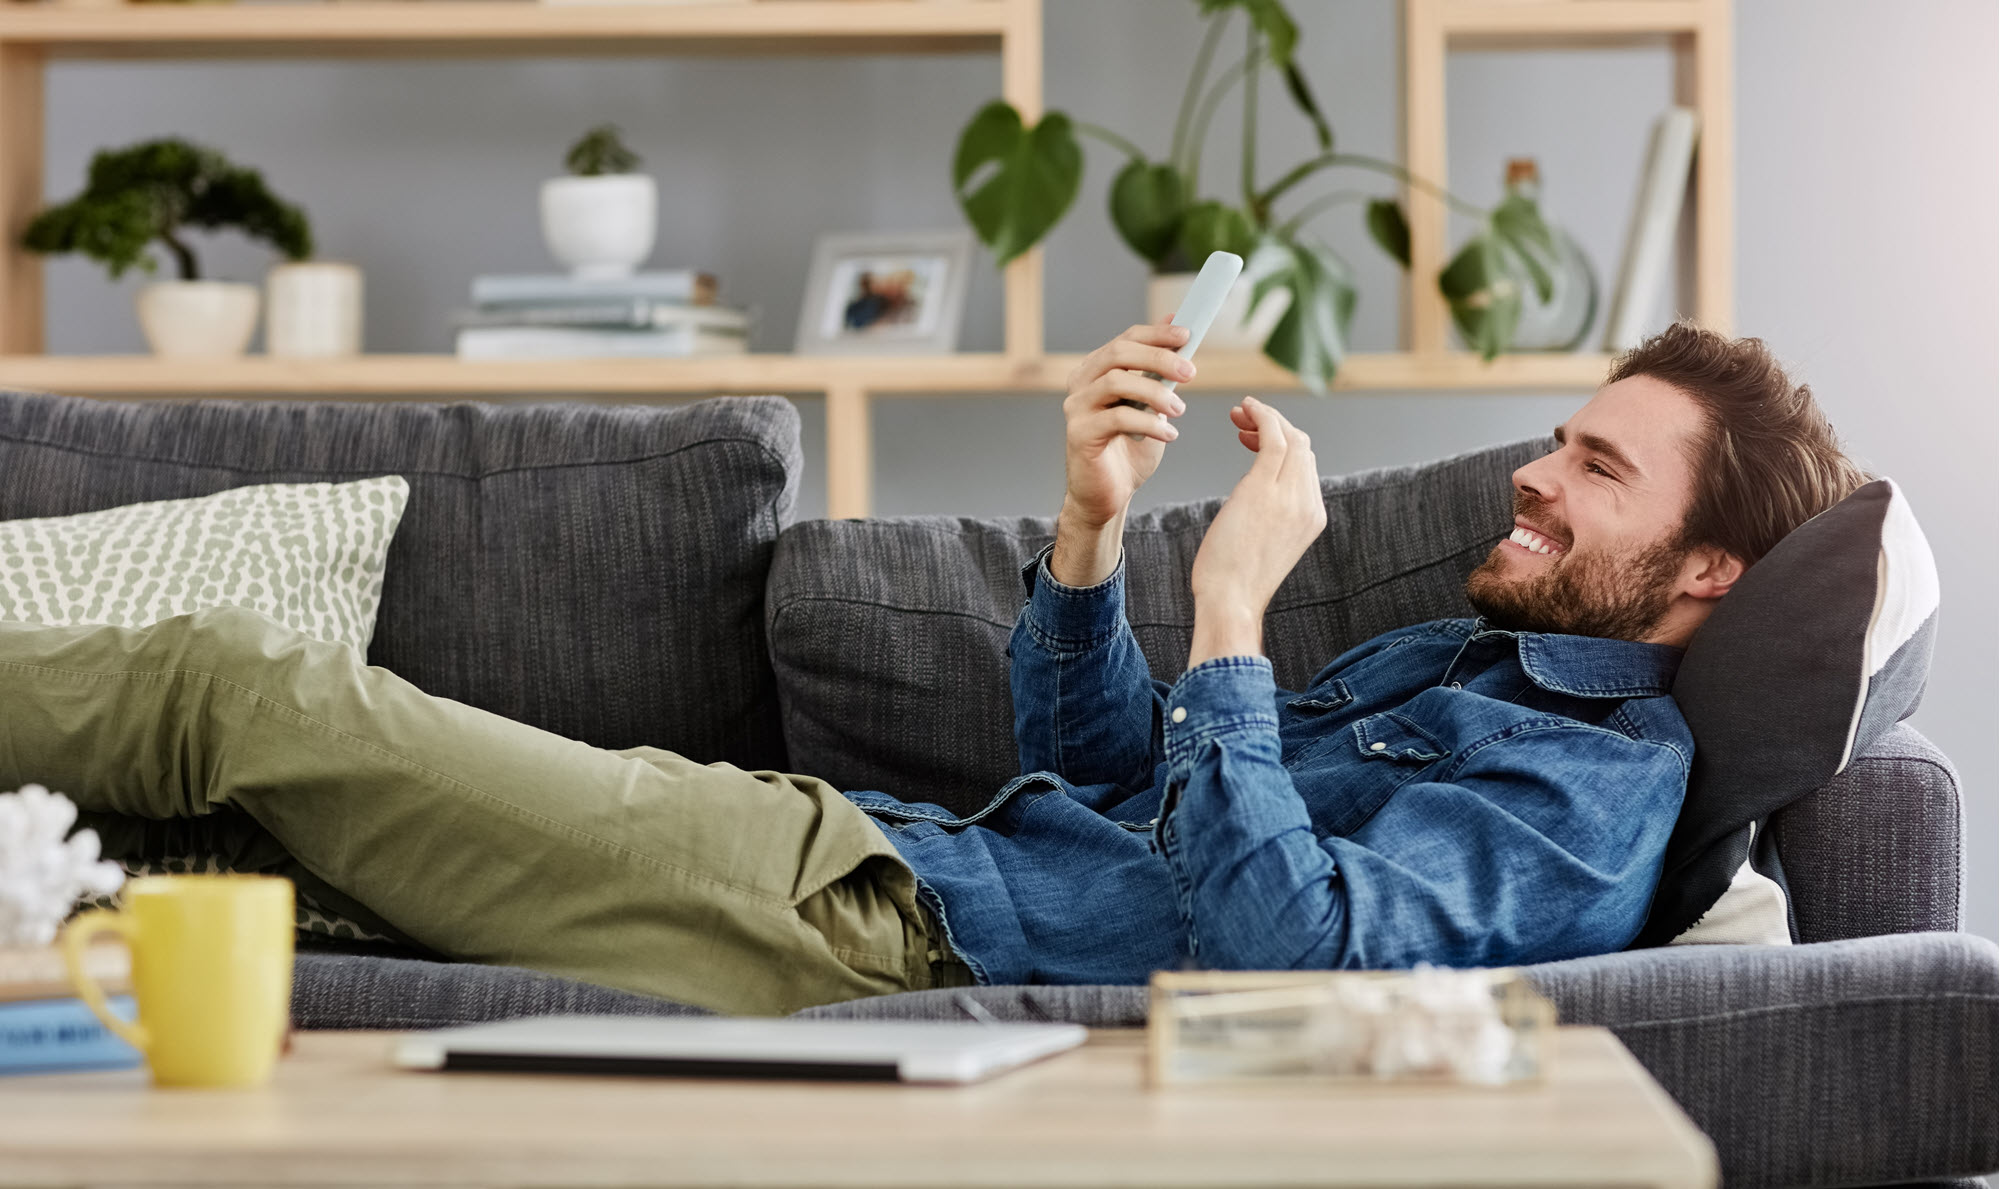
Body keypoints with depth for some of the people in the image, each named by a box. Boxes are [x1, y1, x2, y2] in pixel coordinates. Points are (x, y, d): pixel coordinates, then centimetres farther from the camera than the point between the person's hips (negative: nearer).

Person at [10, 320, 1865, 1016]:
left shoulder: (1593, 792, -10)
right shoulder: (1467, 654, 20)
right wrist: (1093, 527, 4)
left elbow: (1280, 949, -27)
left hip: (897, 938, -9)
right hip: (878, 841, 9)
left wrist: (1231, 611, -23)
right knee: (282, 788, 8)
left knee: (255, 691, -7)